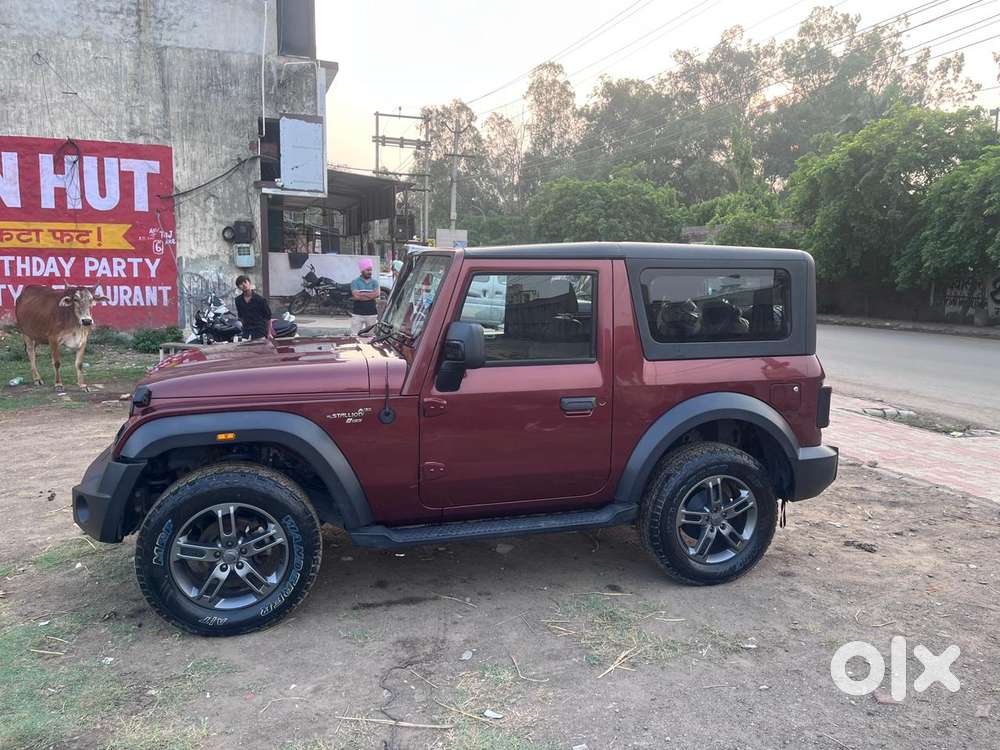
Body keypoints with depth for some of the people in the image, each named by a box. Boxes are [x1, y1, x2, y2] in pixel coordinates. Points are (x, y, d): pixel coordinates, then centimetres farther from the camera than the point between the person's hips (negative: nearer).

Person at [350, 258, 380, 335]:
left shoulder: (374, 282, 9)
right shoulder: (355, 282, 1)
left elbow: (376, 294, -8)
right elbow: (356, 296, -13)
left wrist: (362, 294, -9)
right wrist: (370, 295, -6)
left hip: (372, 314, 2)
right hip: (357, 314, -2)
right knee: (354, 335, -4)